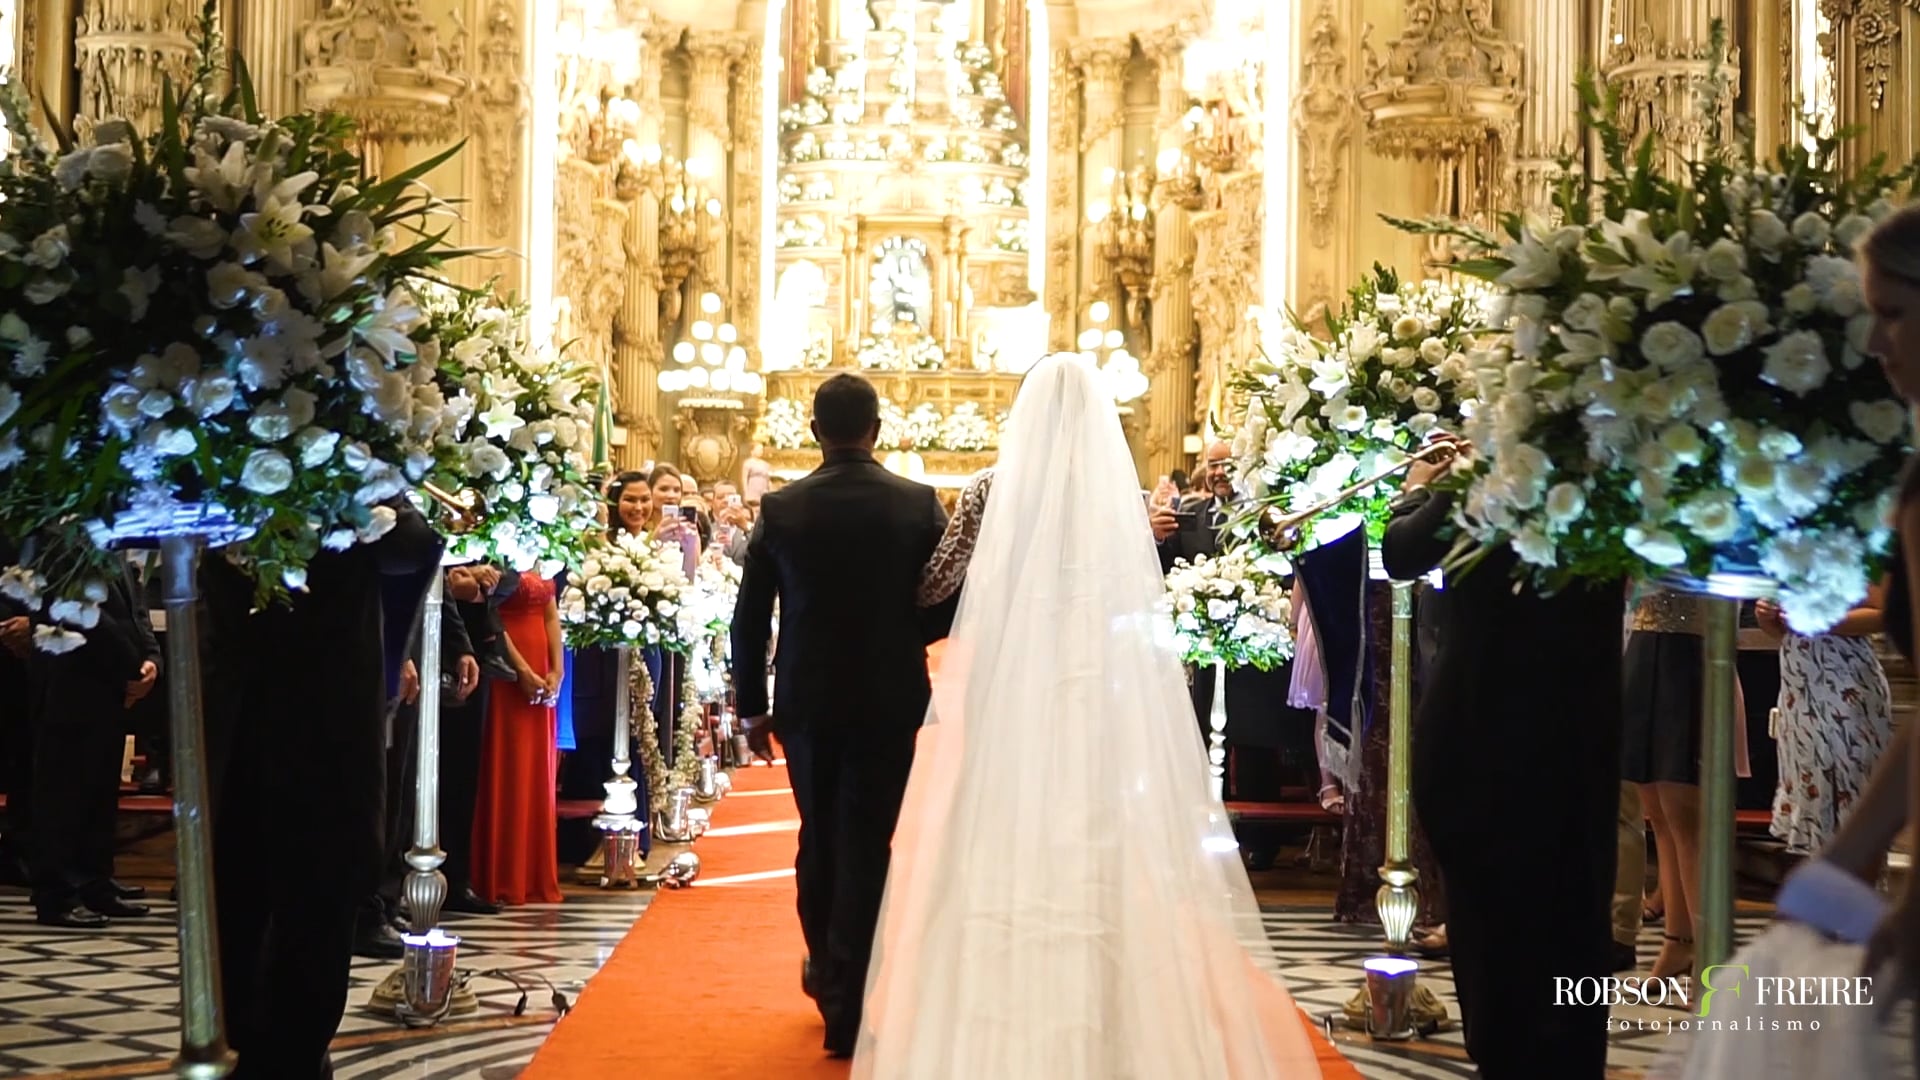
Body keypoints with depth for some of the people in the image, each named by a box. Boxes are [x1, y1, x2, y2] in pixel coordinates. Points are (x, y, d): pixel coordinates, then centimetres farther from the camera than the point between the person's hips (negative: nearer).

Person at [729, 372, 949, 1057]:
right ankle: (848, 1007, 1)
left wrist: (752, 707, 8)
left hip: (806, 701, 1)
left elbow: (750, 618, -2)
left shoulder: (780, 509, -5)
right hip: (890, 701, -1)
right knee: (866, 844, 2)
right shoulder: (919, 504, -6)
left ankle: (826, 970, 36)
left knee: (818, 837, 19)